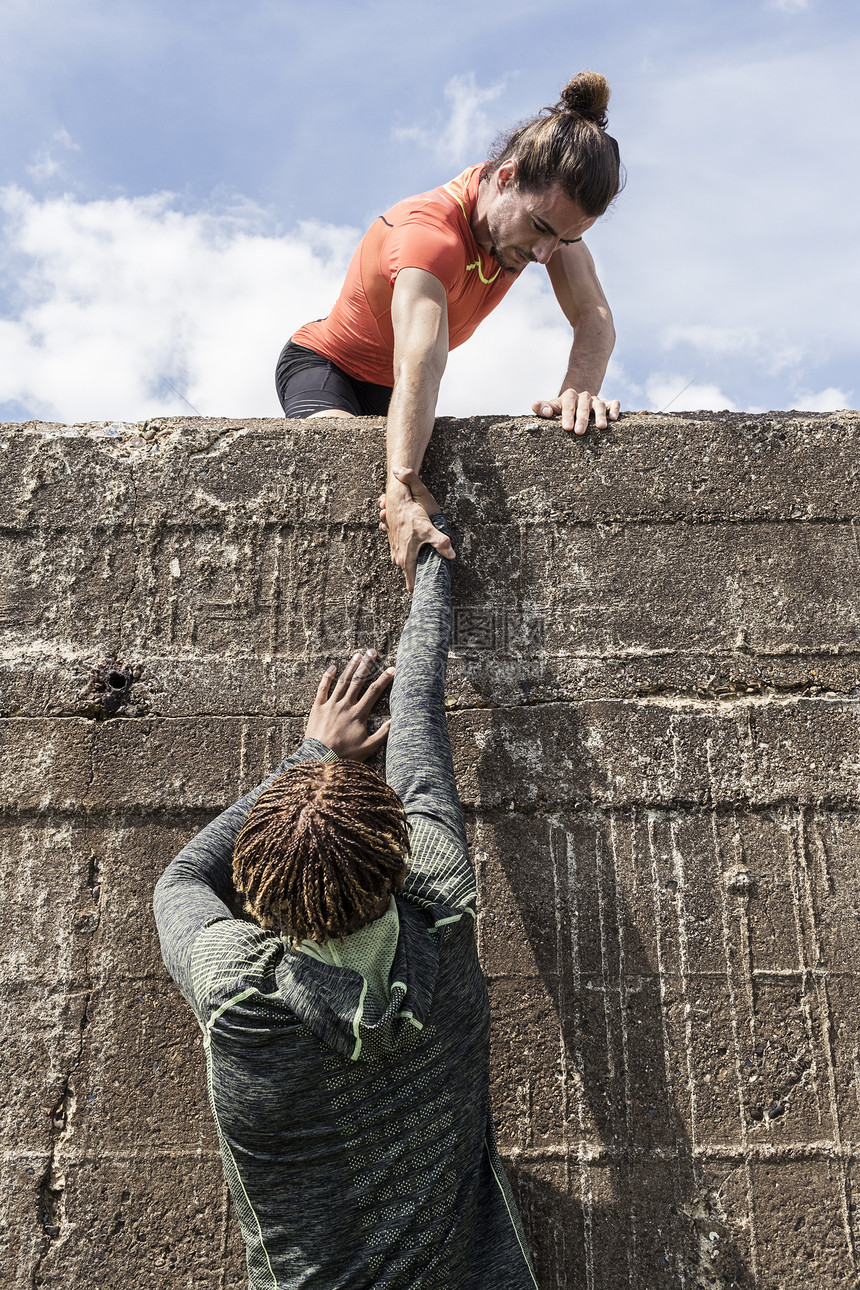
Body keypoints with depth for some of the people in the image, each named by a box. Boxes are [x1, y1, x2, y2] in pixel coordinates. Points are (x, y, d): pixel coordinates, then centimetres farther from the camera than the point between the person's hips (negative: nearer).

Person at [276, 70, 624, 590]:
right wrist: (400, 495, -65)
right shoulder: (430, 231, -37)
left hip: (388, 388, 8)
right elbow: (419, 364, -53)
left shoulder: (547, 205, -16)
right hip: (322, 367, -8)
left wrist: (579, 391, -44)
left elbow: (595, 318, -22)